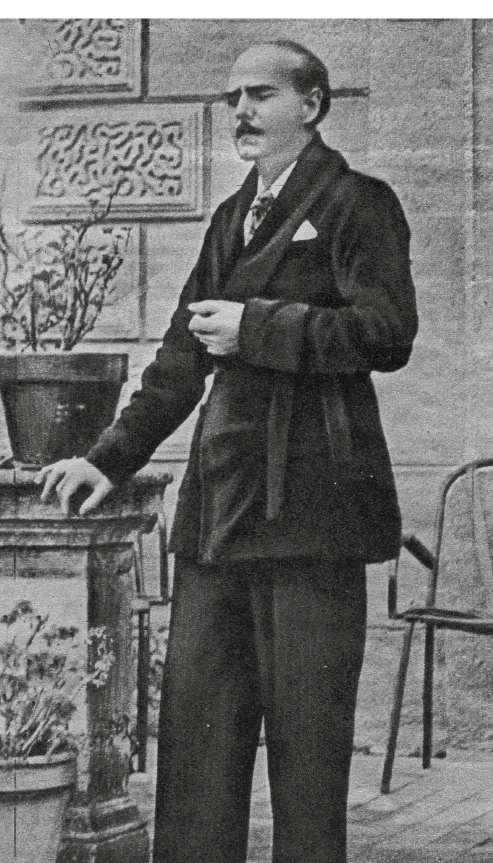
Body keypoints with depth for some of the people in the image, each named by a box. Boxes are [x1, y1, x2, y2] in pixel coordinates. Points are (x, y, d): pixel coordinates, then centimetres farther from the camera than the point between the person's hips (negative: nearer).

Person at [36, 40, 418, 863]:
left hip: (307, 501, -7)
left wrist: (258, 327, -13)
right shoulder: (232, 217, 21)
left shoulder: (356, 204, -2)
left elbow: (387, 332, -14)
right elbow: (185, 354, 23)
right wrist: (112, 456, 14)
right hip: (220, 504, 8)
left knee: (306, 731, -2)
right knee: (196, 724, 8)